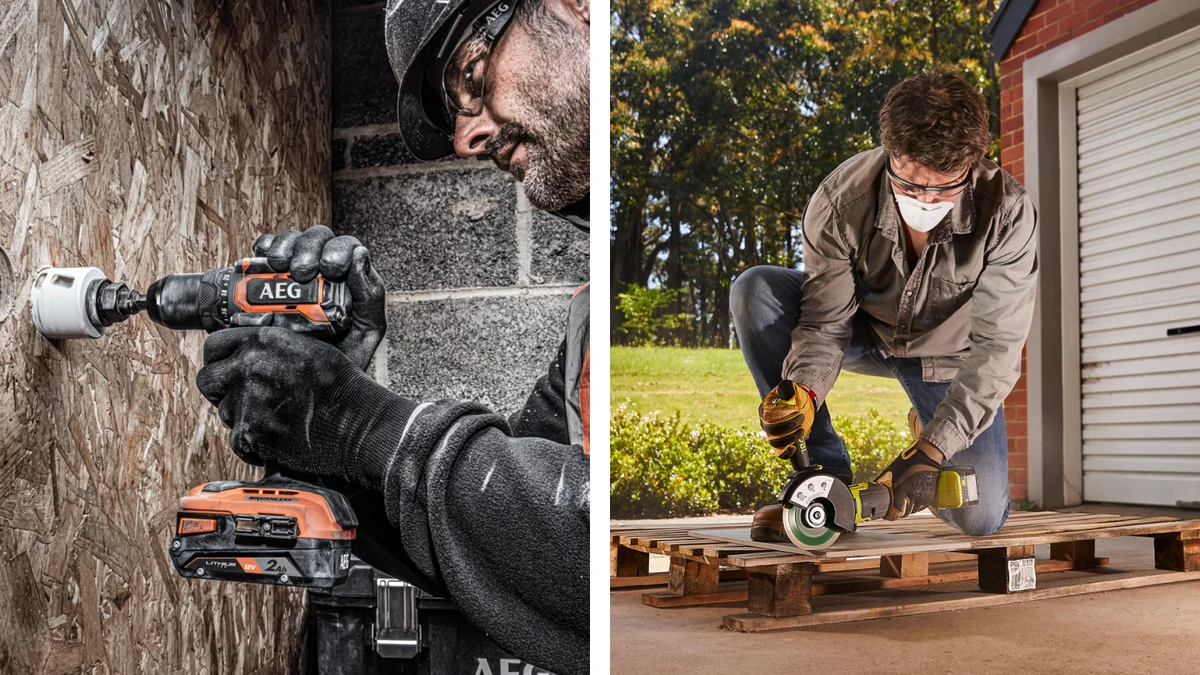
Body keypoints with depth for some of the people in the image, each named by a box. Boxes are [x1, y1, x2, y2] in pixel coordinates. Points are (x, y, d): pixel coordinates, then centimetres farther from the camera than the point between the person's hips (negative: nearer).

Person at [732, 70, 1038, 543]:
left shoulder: (1008, 213, -30)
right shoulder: (839, 200, -28)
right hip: (865, 331, 1)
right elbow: (826, 321, -23)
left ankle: (926, 432, 23)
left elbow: (996, 347, -30)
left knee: (980, 519, -14)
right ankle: (825, 475, -21)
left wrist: (934, 449, -39)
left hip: (946, 354, -1)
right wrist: (802, 389, -45)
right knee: (755, 291, -28)